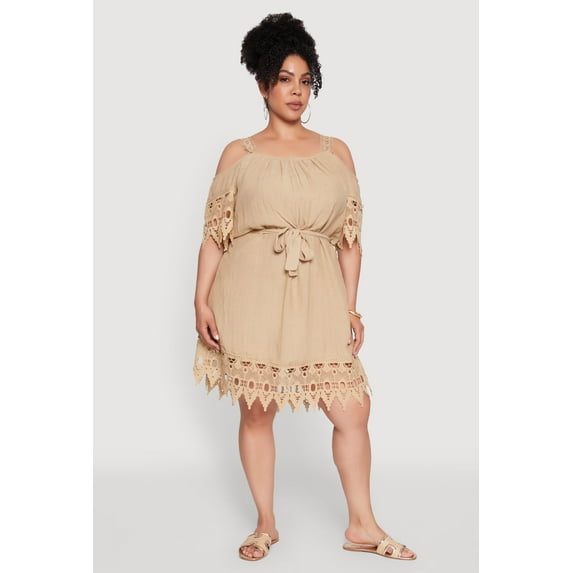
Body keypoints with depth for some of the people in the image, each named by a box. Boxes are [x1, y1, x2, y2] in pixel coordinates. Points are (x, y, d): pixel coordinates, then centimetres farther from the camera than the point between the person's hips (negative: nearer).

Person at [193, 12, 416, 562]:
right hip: (252, 293, -1)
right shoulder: (239, 154, 7)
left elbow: (350, 237, 10)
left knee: (353, 409, -1)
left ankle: (362, 525, 16)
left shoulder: (336, 152, 12)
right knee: (256, 410, 5)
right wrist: (202, 300, -4)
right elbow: (214, 233, 4)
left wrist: (350, 307, 5)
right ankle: (265, 524, 23)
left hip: (318, 296, 2)